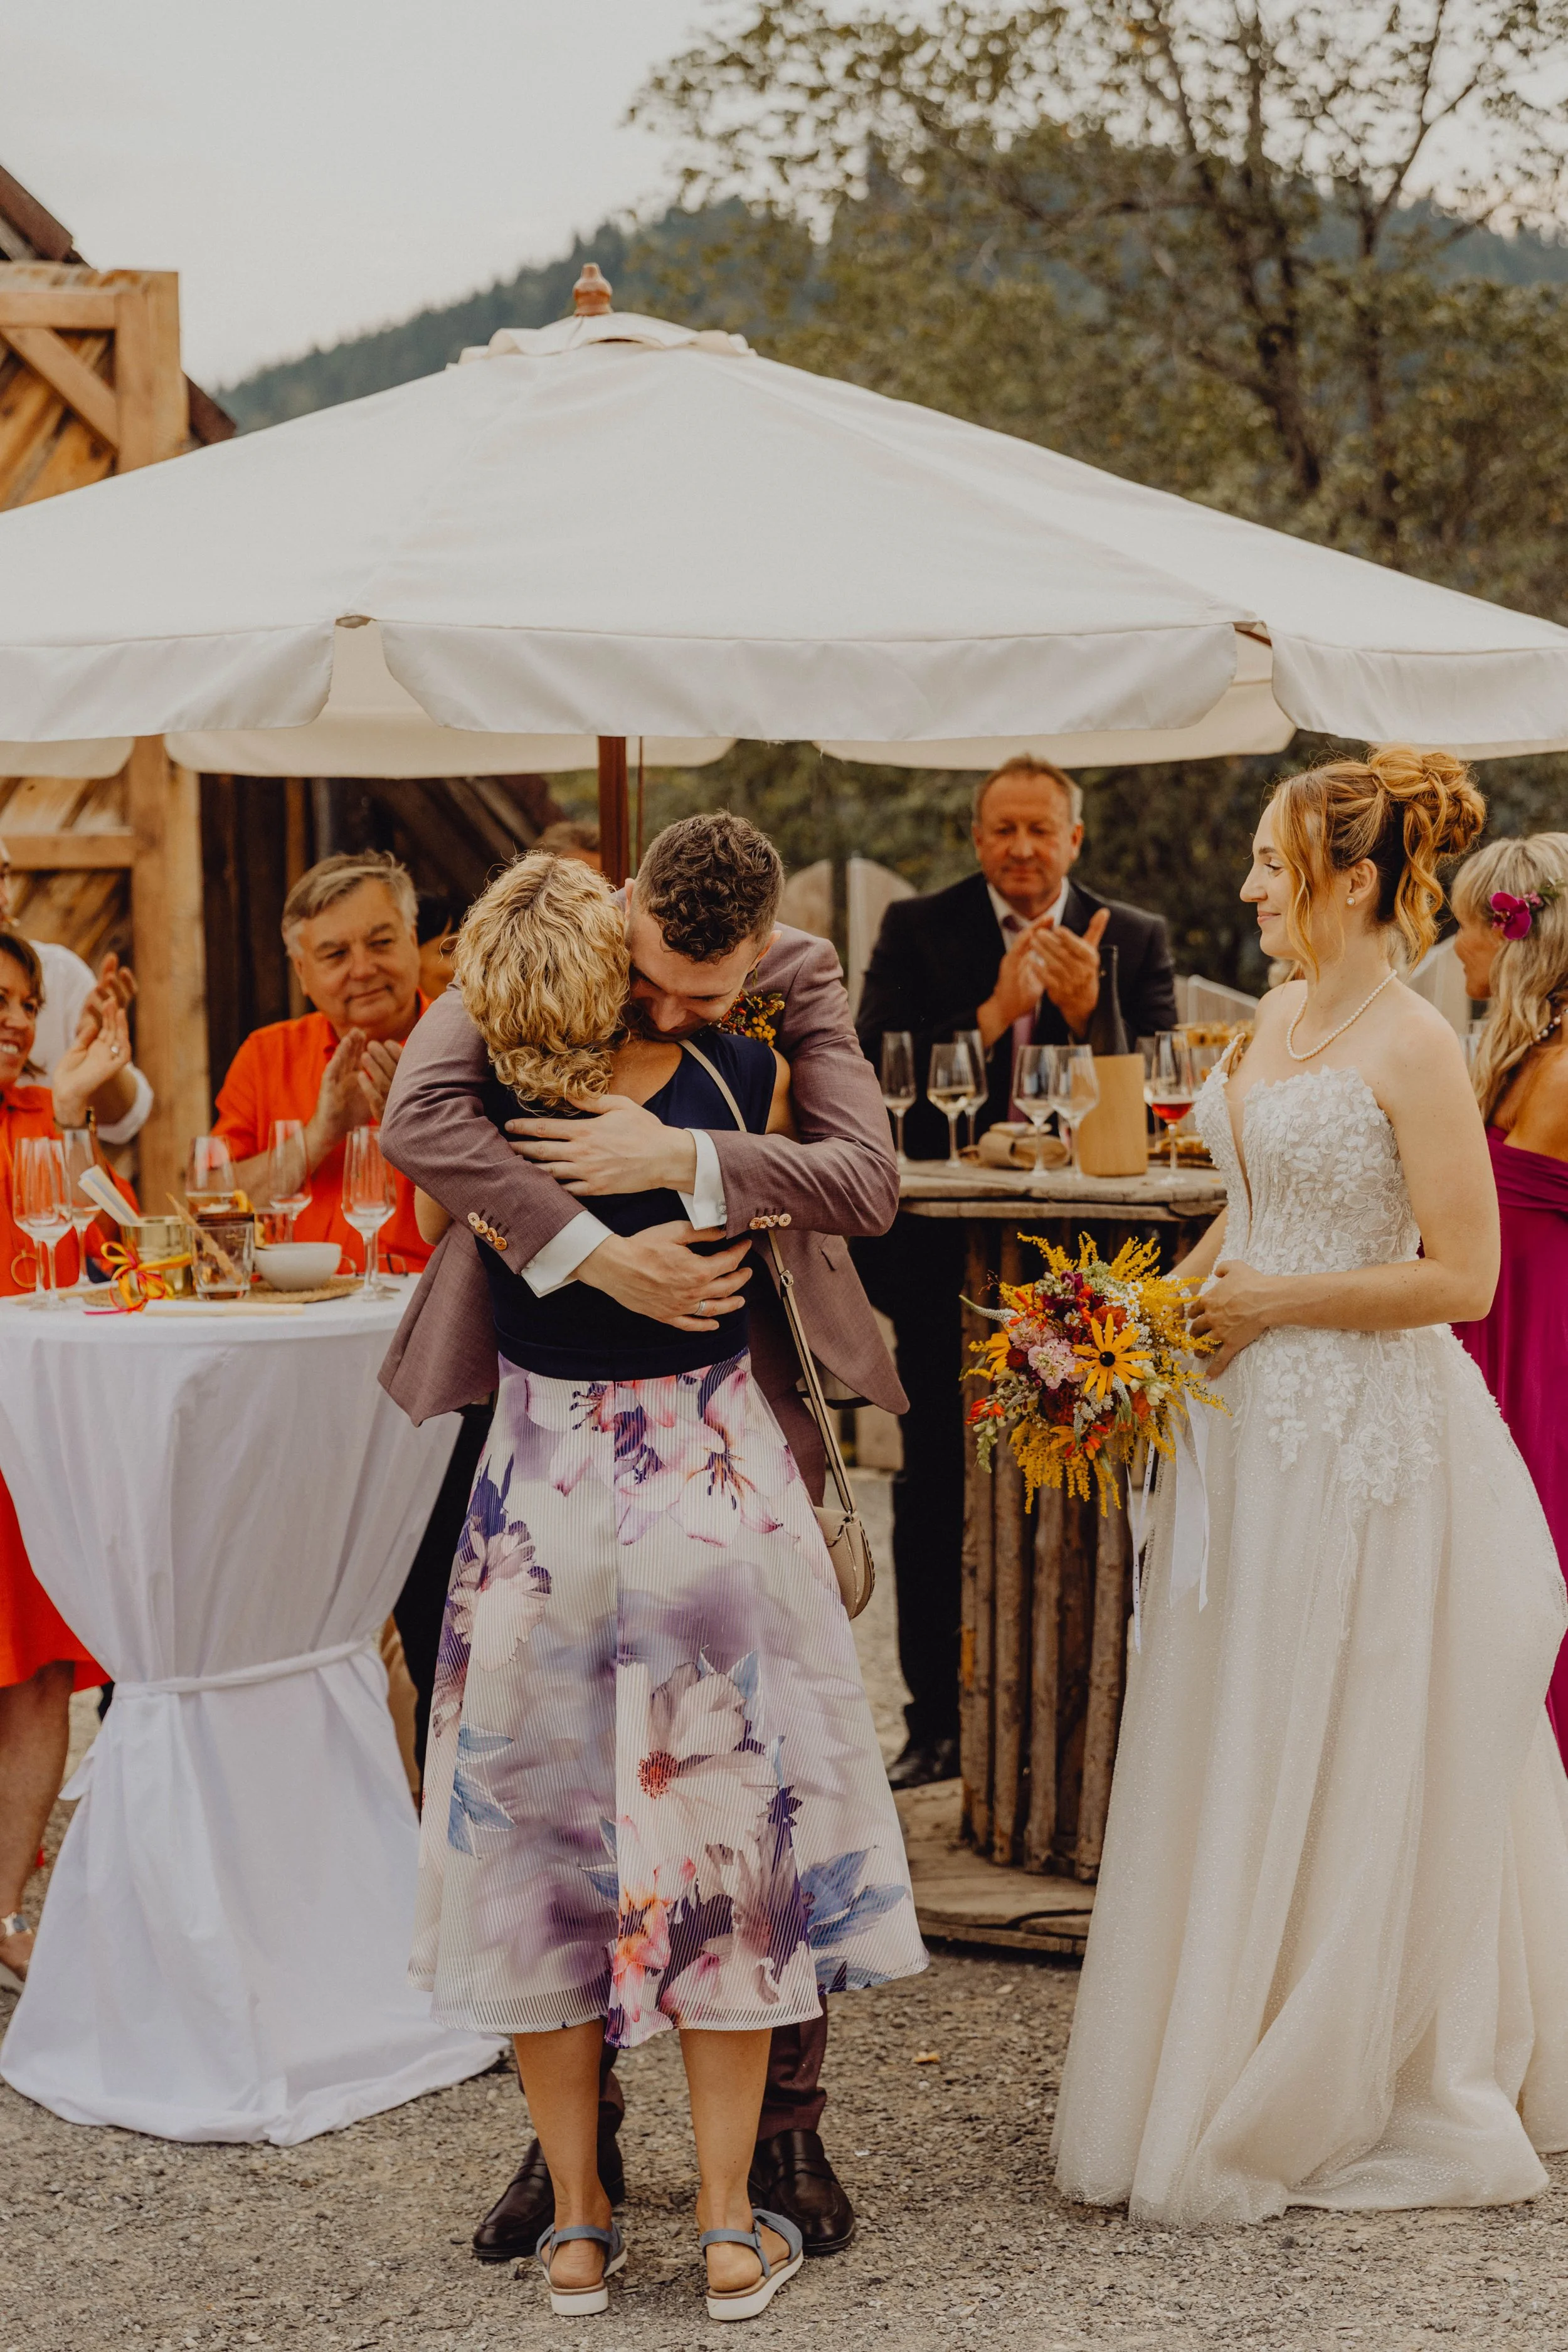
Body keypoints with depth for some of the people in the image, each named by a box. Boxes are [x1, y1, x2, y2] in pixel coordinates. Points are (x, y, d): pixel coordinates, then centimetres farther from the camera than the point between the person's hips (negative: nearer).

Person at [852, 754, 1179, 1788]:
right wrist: (993, 1014, -18)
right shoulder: (918, 929, 4)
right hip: (944, 1258, 0)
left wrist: (1086, 1010, -19)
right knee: (936, 1491, 7)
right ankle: (940, 1722, 17)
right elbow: (874, 1075, -8)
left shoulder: (1135, 941, 5)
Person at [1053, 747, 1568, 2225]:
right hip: (1249, 1423, 8)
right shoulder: (1280, 1017, 10)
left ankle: (1335, 2104, 16)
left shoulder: (1413, 1047, -14)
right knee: (1227, 1760, 13)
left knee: (1334, 1771, 2)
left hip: (1361, 1436, -8)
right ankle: (1210, 2083, 25)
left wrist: (1267, 1305, -14)